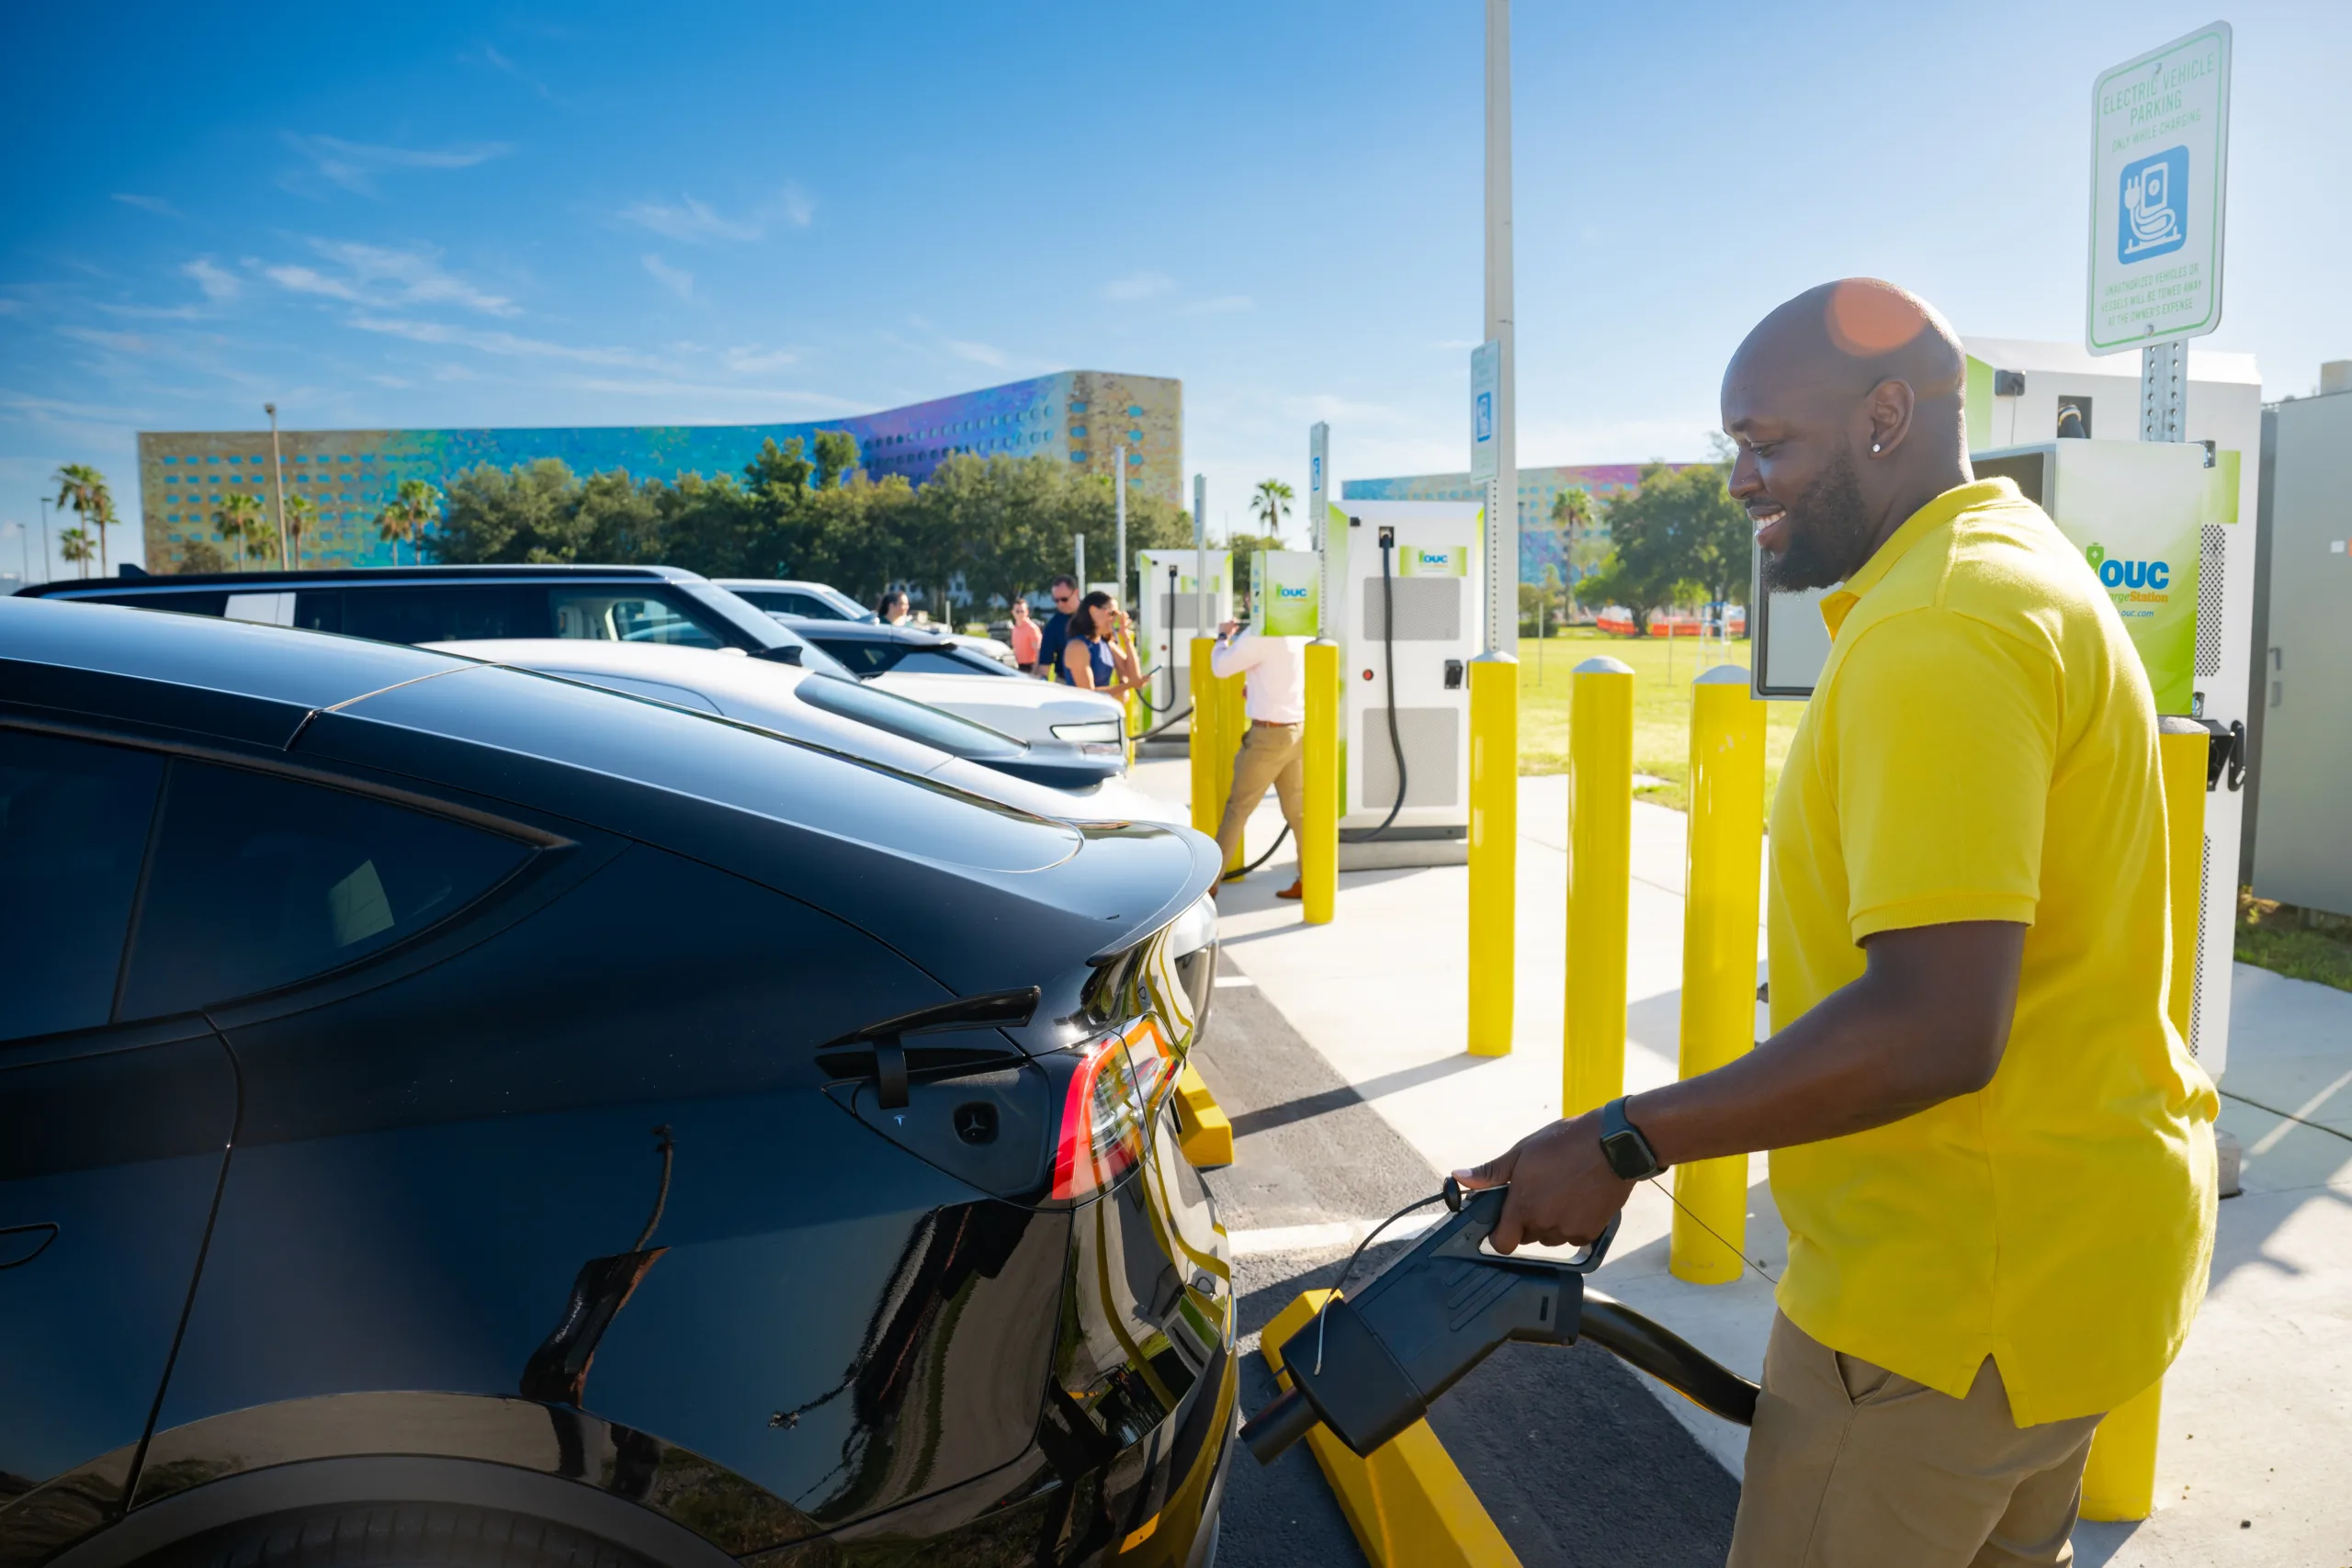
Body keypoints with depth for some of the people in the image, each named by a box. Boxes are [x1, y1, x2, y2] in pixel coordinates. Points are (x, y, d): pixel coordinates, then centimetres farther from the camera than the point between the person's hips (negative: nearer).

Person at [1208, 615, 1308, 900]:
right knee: (1298, 809, 11)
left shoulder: (1260, 635, -16)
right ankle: (1309, 879, 10)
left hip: (1270, 734, -7)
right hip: (1299, 730, 7)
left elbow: (1220, 667, -9)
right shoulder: (1302, 635, 6)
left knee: (1237, 808, 2)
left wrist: (1223, 636, 8)